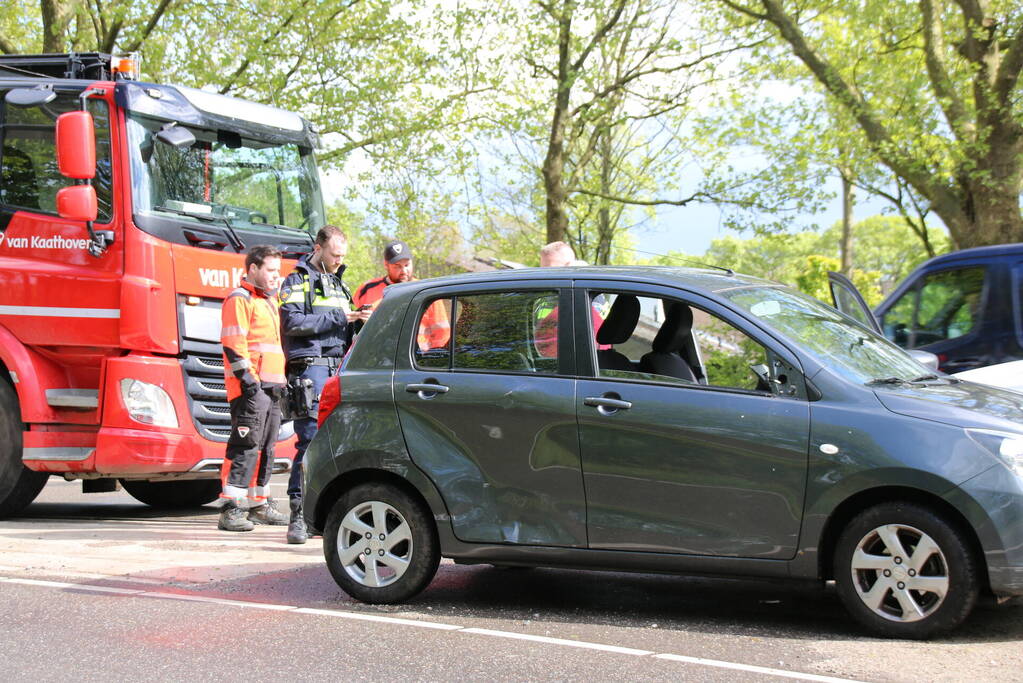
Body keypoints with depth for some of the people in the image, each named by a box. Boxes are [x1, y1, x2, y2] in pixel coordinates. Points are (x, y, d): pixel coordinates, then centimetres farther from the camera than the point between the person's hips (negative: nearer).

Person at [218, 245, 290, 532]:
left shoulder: (269, 301, 24)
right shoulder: (239, 299, -6)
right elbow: (233, 343, -15)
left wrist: (280, 380, 23)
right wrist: (247, 377, -20)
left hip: (271, 385, 10)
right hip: (250, 387, -10)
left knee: (265, 447, 13)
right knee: (245, 446, -12)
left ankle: (259, 505, 21)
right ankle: (232, 509, -13)